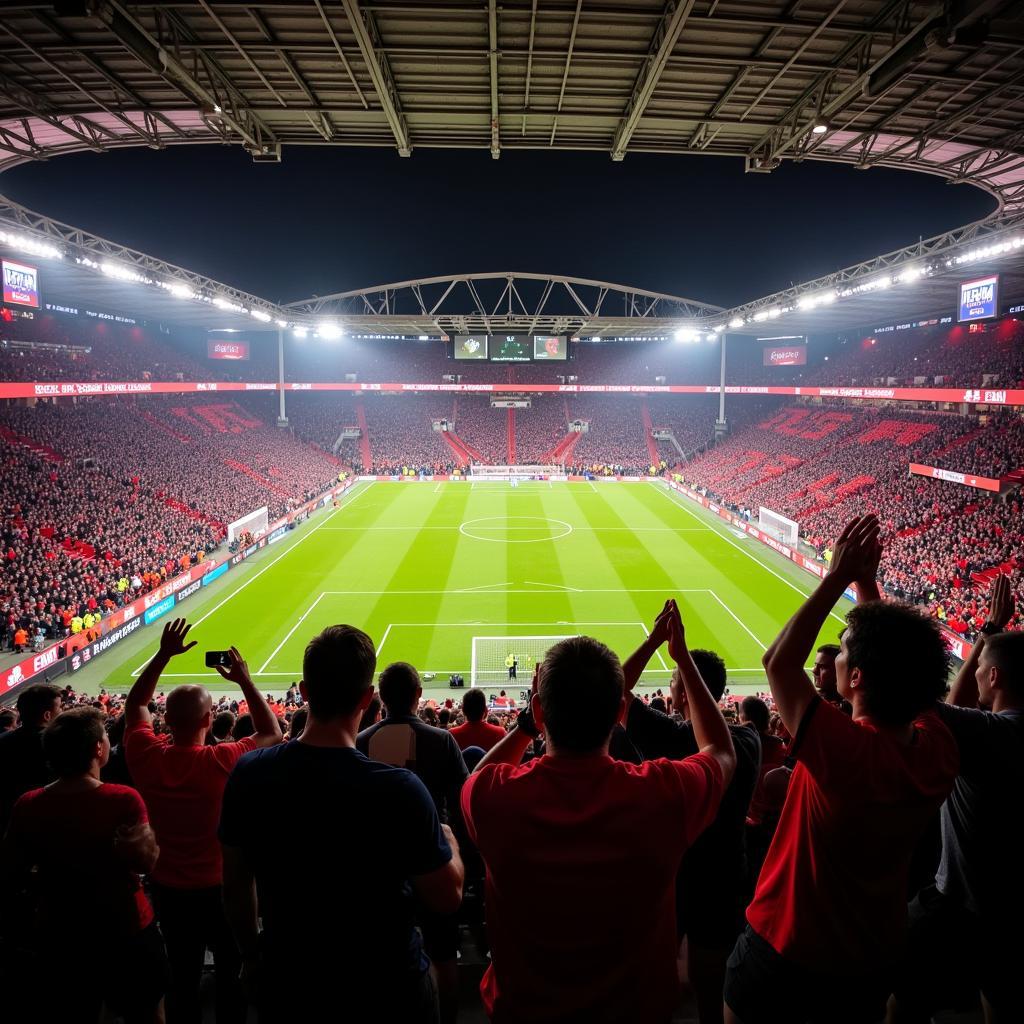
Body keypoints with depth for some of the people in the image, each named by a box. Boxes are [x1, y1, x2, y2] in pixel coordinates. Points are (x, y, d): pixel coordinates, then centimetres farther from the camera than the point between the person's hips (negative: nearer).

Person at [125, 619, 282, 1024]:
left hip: (167, 888, 4)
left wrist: (163, 655, -2)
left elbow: (135, 704, 2)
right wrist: (244, 681, -11)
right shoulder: (222, 762, -28)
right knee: (231, 974, 19)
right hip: (219, 887, -3)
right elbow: (272, 733, -10)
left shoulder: (145, 756, -17)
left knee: (182, 978, 20)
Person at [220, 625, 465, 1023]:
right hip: (386, 989, -3)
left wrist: (251, 955, 15)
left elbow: (235, 886, -1)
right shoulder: (398, 789, -30)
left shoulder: (248, 774, -16)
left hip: (287, 986, 3)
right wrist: (448, 838, 2)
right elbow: (447, 898, -17)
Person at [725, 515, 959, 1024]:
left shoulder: (847, 751, -35)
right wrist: (867, 585, 0)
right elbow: (900, 663, 0)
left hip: (784, 952, -5)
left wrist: (839, 577, -22)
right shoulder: (938, 748, -18)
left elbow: (778, 662, -24)